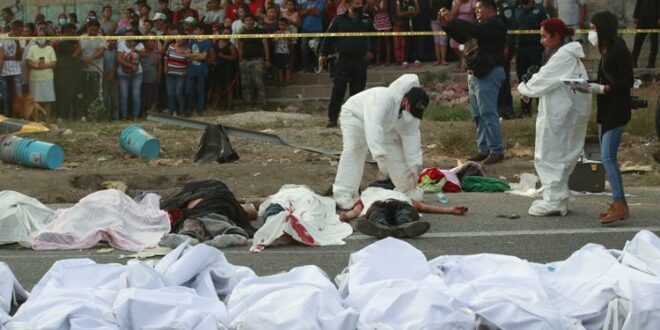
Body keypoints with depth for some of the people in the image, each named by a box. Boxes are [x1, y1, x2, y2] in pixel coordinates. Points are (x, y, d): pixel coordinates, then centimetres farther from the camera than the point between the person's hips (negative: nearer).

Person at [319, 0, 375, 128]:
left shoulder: (366, 20, 10)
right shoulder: (339, 20, 3)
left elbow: (373, 37, 23)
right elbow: (329, 37, 6)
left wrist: (371, 51, 12)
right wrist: (323, 54, 3)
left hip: (360, 61, 2)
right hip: (343, 60, -2)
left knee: (357, 91, 5)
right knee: (338, 90, -6)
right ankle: (332, 118, -5)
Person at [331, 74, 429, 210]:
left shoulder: (412, 112, -21)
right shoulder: (383, 100, -45)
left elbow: (411, 137, -15)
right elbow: (374, 131, -54)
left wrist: (413, 167, -20)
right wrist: (382, 162, -59)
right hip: (356, 116, -7)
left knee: (398, 152, 2)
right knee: (353, 151, -25)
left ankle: (406, 190, 20)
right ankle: (343, 196, -28)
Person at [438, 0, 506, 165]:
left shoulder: (495, 25, -9)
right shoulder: (483, 26, 21)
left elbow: (474, 30, -24)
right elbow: (462, 37, 19)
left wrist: (452, 20, -19)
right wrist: (446, 24, 6)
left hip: (488, 75, -10)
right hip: (476, 75, 10)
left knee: (488, 114, -11)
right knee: (478, 115, 10)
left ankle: (497, 151, -9)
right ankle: (484, 150, 14)